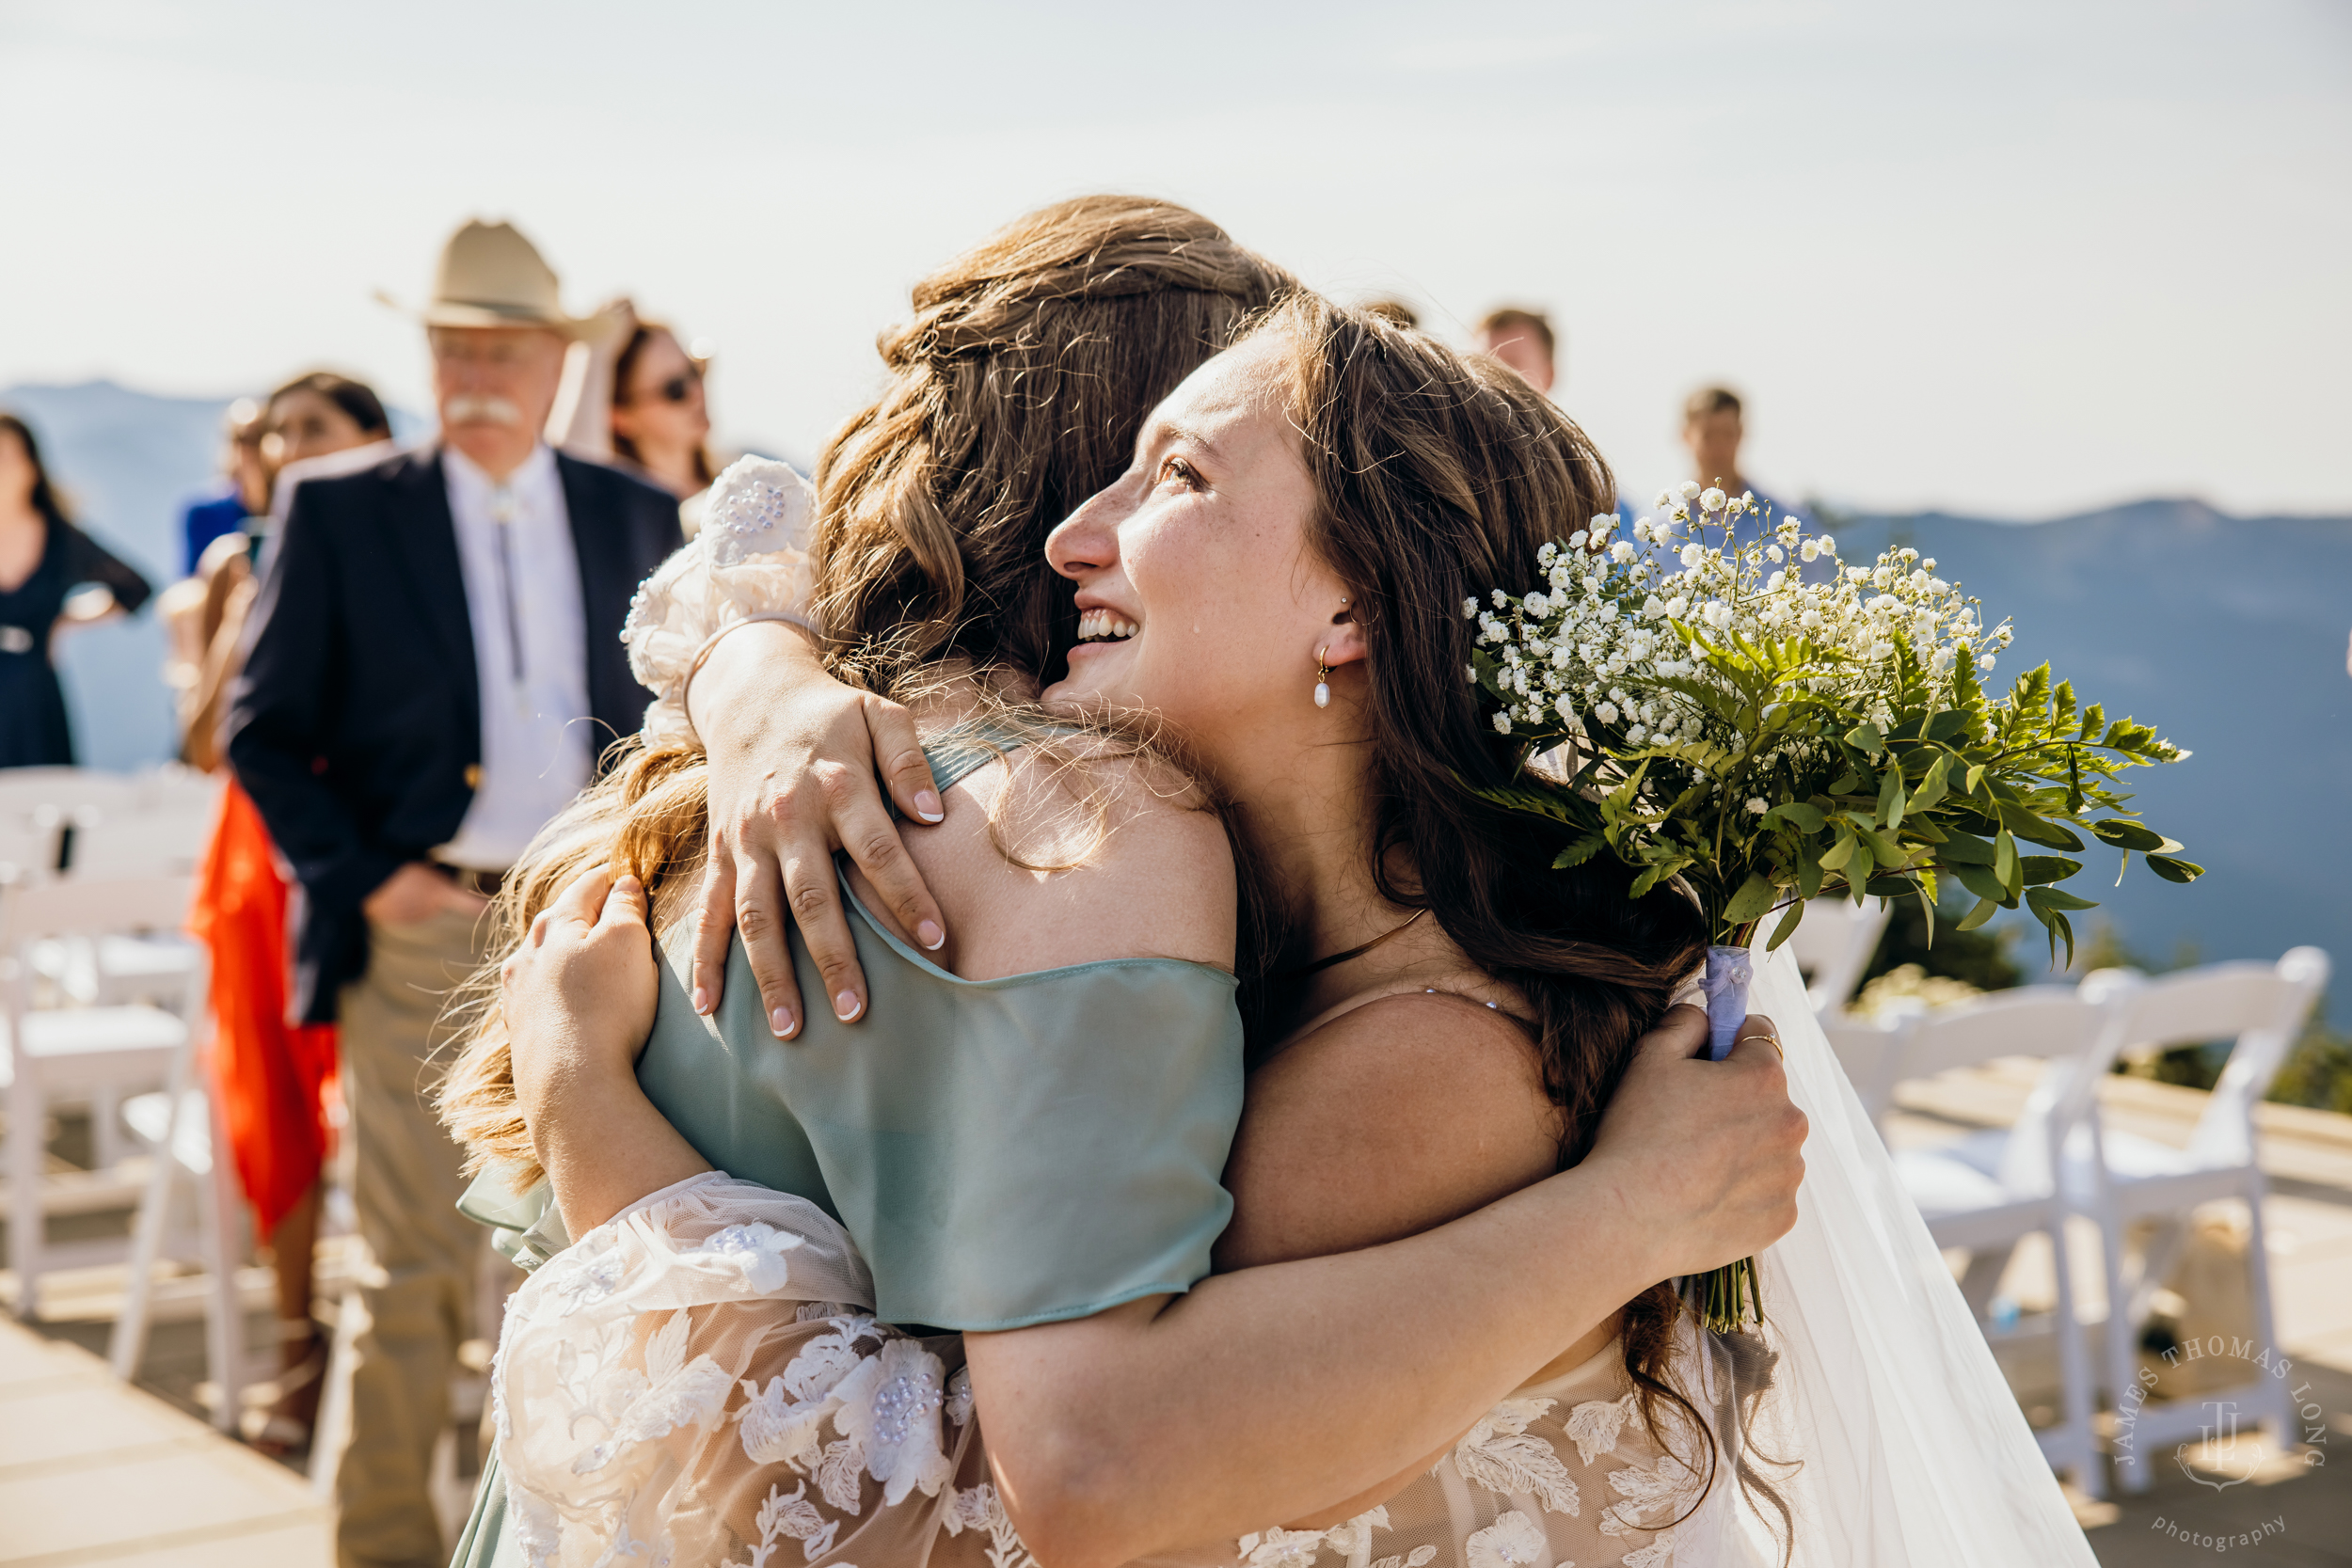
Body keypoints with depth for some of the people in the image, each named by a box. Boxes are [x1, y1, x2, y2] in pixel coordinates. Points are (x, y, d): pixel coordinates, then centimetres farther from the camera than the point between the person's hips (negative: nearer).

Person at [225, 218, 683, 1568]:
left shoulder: (638, 519, 8)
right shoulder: (343, 516, 1)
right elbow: (265, 727, 0)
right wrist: (361, 876, -10)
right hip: (422, 931, -3)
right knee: (416, 1257, 1)